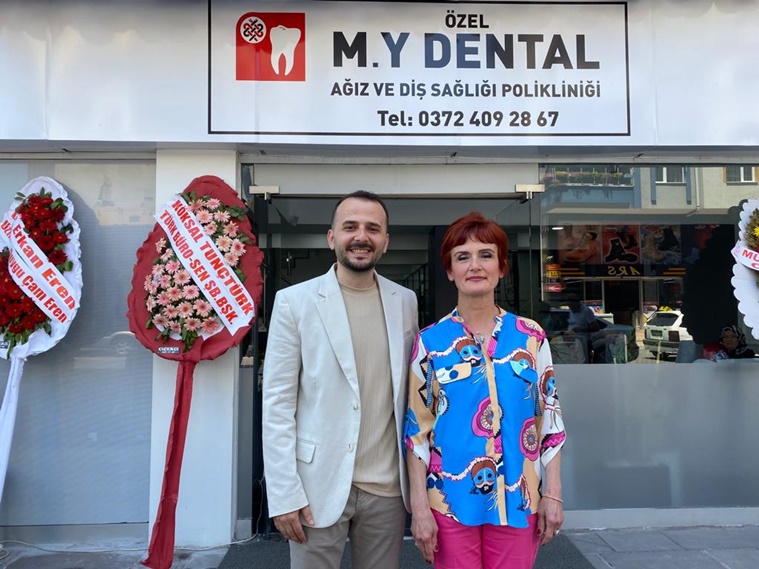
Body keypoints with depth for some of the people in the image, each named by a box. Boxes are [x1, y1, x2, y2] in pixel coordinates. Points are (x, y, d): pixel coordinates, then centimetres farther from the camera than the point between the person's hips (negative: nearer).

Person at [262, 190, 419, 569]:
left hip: (387, 489, 3)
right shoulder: (294, 301, -6)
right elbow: (277, 403, -6)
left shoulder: (405, 301, 5)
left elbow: (411, 392, 10)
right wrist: (284, 493, -10)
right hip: (320, 486, -3)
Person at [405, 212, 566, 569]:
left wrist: (553, 495, 1)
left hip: (518, 500, 2)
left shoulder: (531, 337, 0)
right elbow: (416, 429, -3)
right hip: (450, 502, -1)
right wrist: (419, 507, -6)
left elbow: (551, 419, 4)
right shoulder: (430, 341, -4)